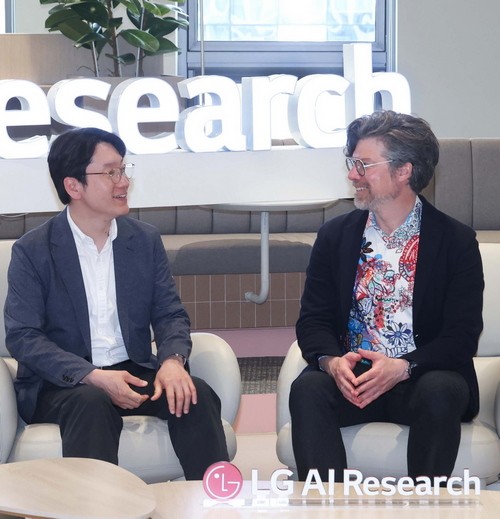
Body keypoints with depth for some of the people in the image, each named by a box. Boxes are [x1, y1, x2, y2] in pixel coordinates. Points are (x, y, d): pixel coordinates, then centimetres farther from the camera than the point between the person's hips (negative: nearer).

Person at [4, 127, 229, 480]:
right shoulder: (32, 251, -3)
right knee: (92, 403, -36)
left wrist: (172, 360, -18)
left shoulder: (146, 240, 9)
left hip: (135, 372, 4)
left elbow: (170, 315, 7)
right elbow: (23, 337, -10)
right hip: (62, 383, -4)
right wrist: (94, 377, -24)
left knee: (195, 394, -24)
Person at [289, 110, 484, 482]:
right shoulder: (335, 235, 10)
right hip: (349, 376, 2)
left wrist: (402, 368, -22)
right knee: (308, 388, -29)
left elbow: (462, 335, -5)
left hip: (421, 378, -2)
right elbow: (314, 319, 7)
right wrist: (332, 361, -16)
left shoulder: (457, 241, 1)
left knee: (440, 391, -35)